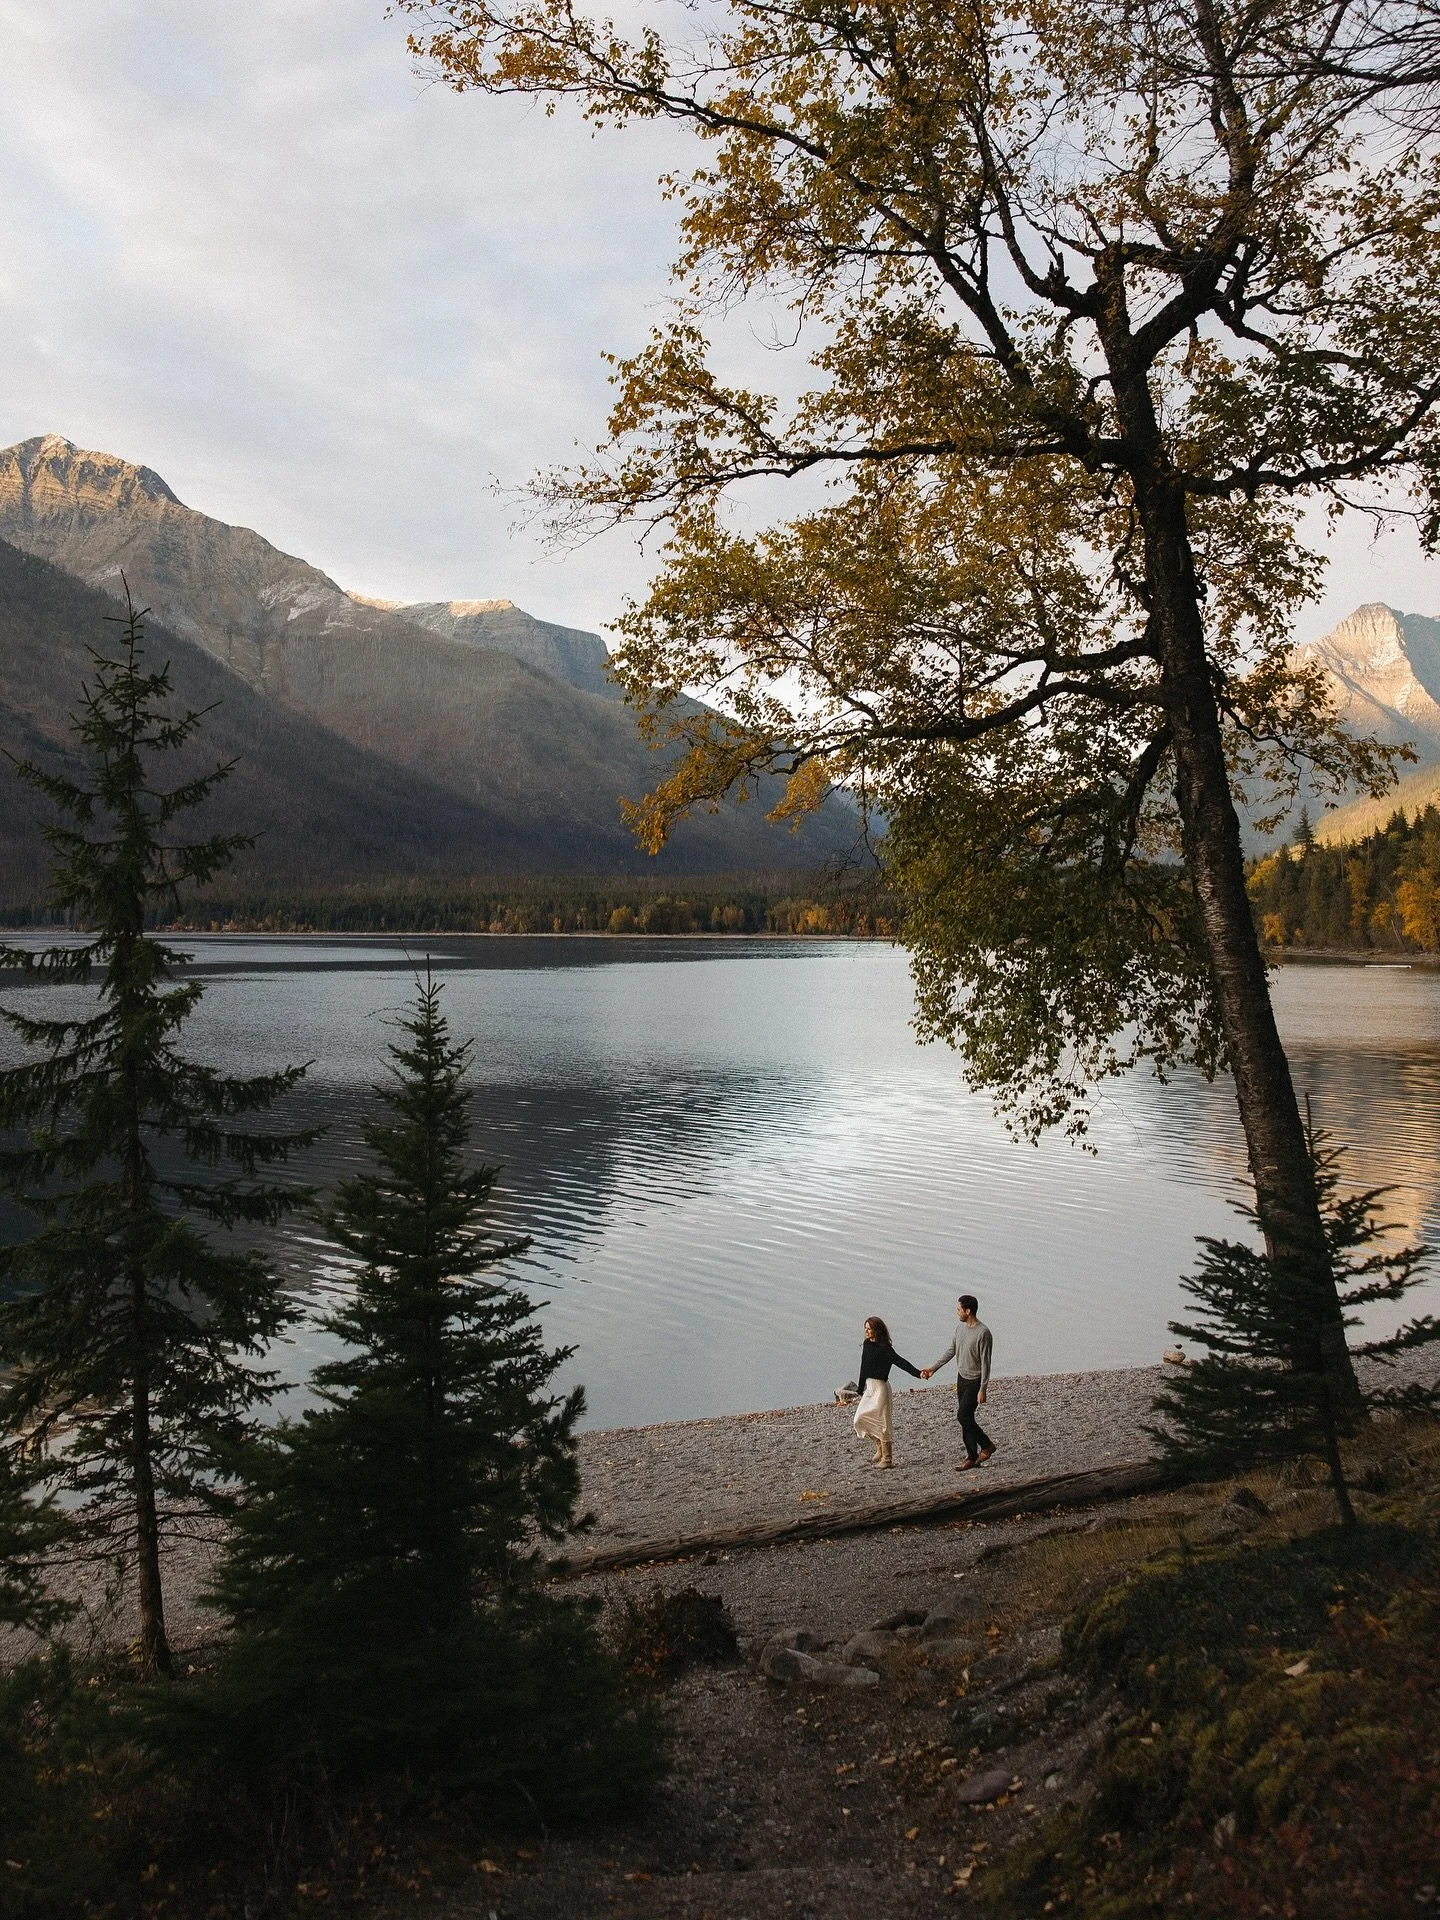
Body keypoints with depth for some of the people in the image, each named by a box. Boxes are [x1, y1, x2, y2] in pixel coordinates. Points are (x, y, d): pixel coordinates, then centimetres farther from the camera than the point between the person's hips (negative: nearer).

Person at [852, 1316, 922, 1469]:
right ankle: (880, 1449, 20)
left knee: (881, 1423, -4)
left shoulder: (884, 1348, -15)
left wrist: (917, 1373, -37)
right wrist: (860, 1388, 20)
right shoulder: (867, 1344, 8)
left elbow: (900, 1362, -25)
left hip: (880, 1388, -8)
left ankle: (887, 1458, 4)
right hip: (869, 1387, 8)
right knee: (860, 1419, 7)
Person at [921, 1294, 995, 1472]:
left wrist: (982, 1389, -20)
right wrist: (933, 1368, 13)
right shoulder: (960, 1326, 2)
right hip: (962, 1377, 8)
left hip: (975, 1381, -8)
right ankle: (972, 1456, 15)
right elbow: (951, 1350, 13)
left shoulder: (983, 1333, -22)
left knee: (963, 1416, -12)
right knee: (965, 1417, 8)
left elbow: (985, 1363, -20)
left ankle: (986, 1445, 6)